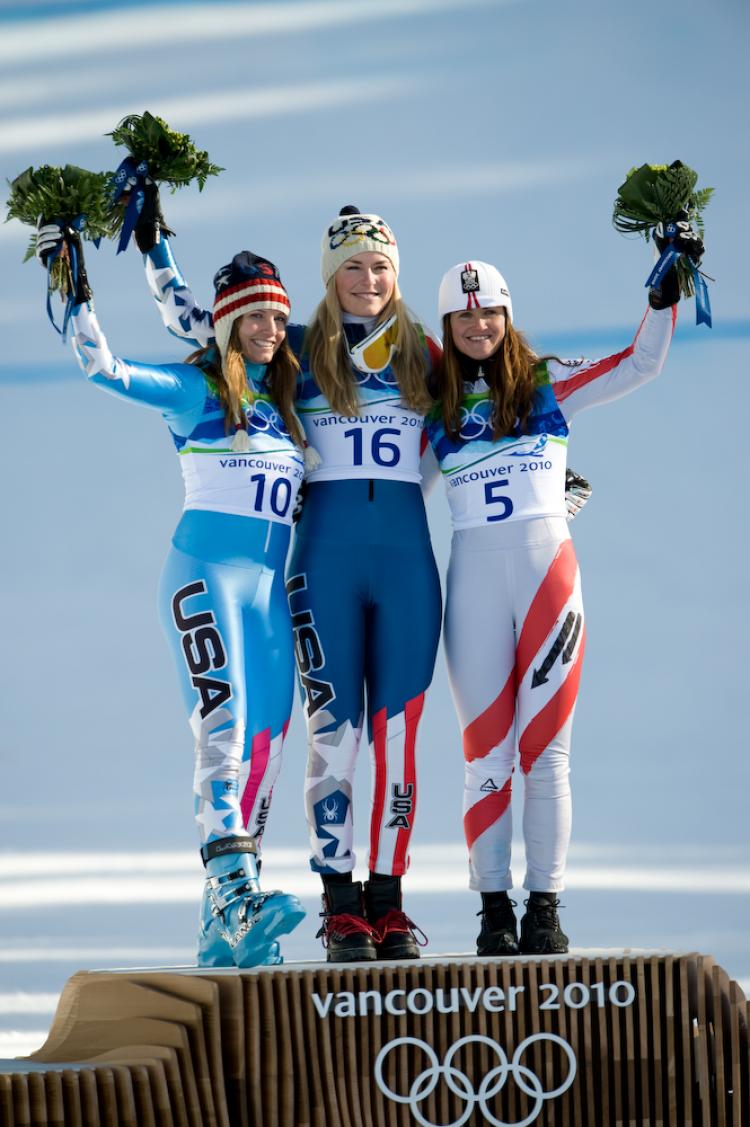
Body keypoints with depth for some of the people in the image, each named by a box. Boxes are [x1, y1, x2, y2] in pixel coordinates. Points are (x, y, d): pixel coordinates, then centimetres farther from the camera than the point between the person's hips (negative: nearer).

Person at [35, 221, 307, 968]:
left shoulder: (285, 399, 17)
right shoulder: (193, 389, 0)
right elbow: (102, 367, -11)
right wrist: (76, 283, -17)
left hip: (271, 583, 6)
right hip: (206, 567, -6)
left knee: (265, 742, 1)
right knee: (223, 726, -21)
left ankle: (229, 930, 3)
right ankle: (235, 893, -35)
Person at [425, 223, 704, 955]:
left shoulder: (549, 384, 7)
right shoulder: (435, 405, 10)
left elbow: (641, 364, 4)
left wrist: (666, 290, -4)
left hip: (547, 571, -1)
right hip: (473, 578, 1)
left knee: (545, 749, -1)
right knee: (486, 753, -1)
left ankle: (544, 908, 2)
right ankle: (493, 909, 3)